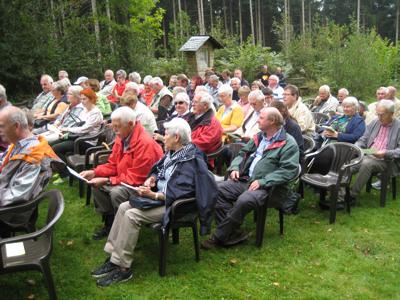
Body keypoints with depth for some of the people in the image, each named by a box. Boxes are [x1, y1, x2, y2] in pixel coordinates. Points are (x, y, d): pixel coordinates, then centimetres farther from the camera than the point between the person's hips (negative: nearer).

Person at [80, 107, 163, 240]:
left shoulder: (145, 143, -28)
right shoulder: (121, 138, 0)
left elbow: (136, 178, -27)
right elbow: (112, 165, 9)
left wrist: (107, 181, -25)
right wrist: (94, 172, -8)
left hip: (143, 185, -9)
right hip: (124, 180, 9)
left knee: (117, 192, -31)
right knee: (96, 185, 0)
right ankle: (110, 222, 11)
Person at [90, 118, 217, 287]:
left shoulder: (191, 160, -21)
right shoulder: (172, 152, 8)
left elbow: (178, 193, -27)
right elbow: (157, 170, 19)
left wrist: (153, 195, -28)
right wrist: (152, 179, -3)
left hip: (172, 204, -10)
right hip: (159, 195, 10)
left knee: (131, 216, -22)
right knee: (124, 207, -2)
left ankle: (123, 268, -13)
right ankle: (114, 256, 1)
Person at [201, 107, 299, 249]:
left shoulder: (288, 143, -5)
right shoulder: (259, 137, 19)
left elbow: (288, 170, -15)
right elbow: (243, 154, 25)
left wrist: (262, 181, -21)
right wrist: (235, 167, 3)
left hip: (266, 187, -7)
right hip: (245, 180, 7)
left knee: (244, 200, -35)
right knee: (218, 190, -14)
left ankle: (219, 236, -17)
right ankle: (232, 232, -14)